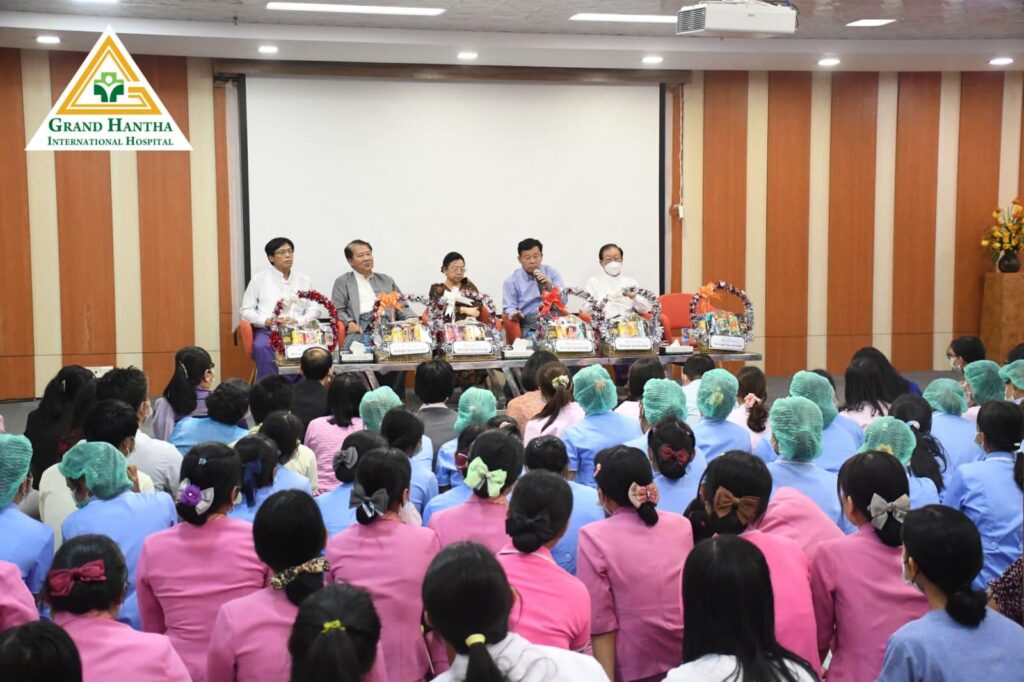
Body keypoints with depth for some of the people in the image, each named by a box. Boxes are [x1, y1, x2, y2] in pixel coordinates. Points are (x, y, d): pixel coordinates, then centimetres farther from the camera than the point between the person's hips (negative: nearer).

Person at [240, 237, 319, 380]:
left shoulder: (304, 280, 20)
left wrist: (298, 321, -6)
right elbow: (246, 310, 10)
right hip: (267, 331, -1)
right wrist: (265, 321, -9)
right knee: (263, 347, -37)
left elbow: (314, 309, 14)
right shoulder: (259, 279, 14)